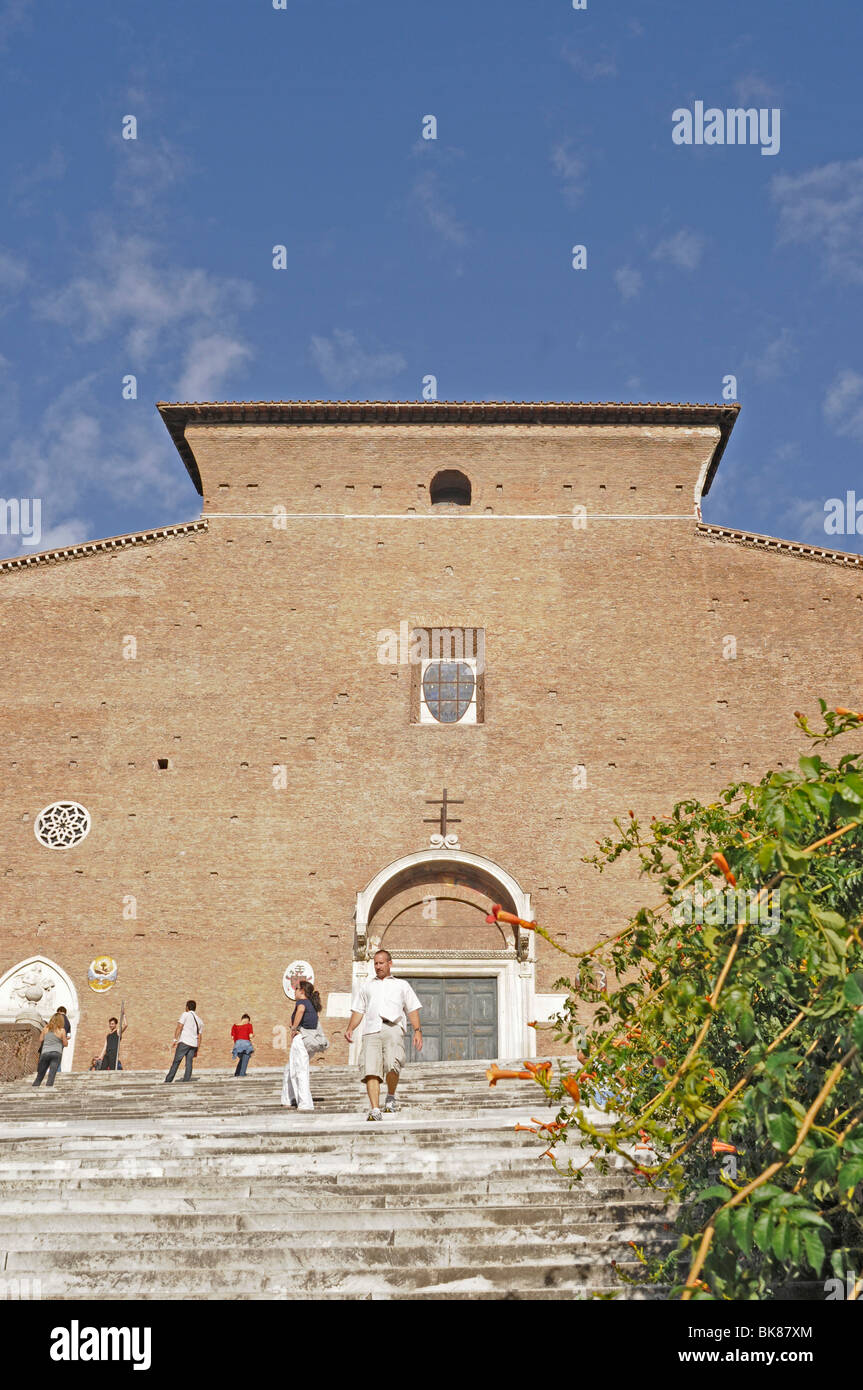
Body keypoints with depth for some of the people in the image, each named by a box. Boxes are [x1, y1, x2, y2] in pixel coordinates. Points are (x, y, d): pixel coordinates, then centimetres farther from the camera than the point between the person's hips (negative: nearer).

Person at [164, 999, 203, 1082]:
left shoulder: (185, 1015, 4)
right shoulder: (199, 1020, 20)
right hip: (194, 1044, 5)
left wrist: (175, 1040, -13)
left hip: (184, 1042, -5)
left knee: (176, 1062, -4)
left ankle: (168, 1081, -6)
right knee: (189, 1064, 3)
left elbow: (179, 1027, -9)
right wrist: (196, 1051, 21)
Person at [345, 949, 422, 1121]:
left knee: (392, 1065, -24)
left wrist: (417, 1030, 4)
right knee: (370, 1071, -15)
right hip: (371, 1030, 2)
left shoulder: (402, 985, 26)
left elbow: (412, 1009, 19)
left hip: (393, 1028, -2)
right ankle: (375, 1110, -17)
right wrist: (350, 1028, 5)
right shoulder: (366, 987, 31)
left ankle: (391, 1098, 0)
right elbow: (358, 1010, 24)